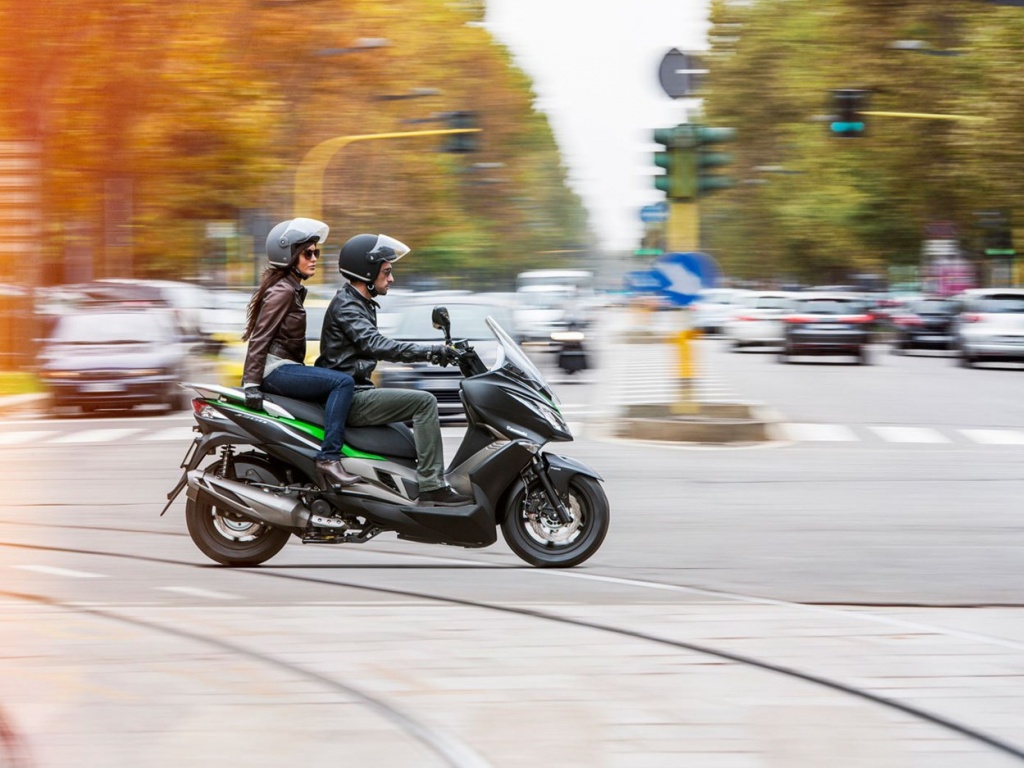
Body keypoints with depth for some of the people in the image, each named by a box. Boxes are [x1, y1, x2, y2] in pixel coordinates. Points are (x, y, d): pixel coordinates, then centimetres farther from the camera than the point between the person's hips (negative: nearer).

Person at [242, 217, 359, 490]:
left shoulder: (293, 289, 19)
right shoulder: (282, 291, -11)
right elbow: (260, 336, -18)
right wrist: (251, 383, -24)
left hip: (286, 367, 11)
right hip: (276, 370, -11)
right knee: (343, 382, -23)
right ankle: (328, 458, -30)